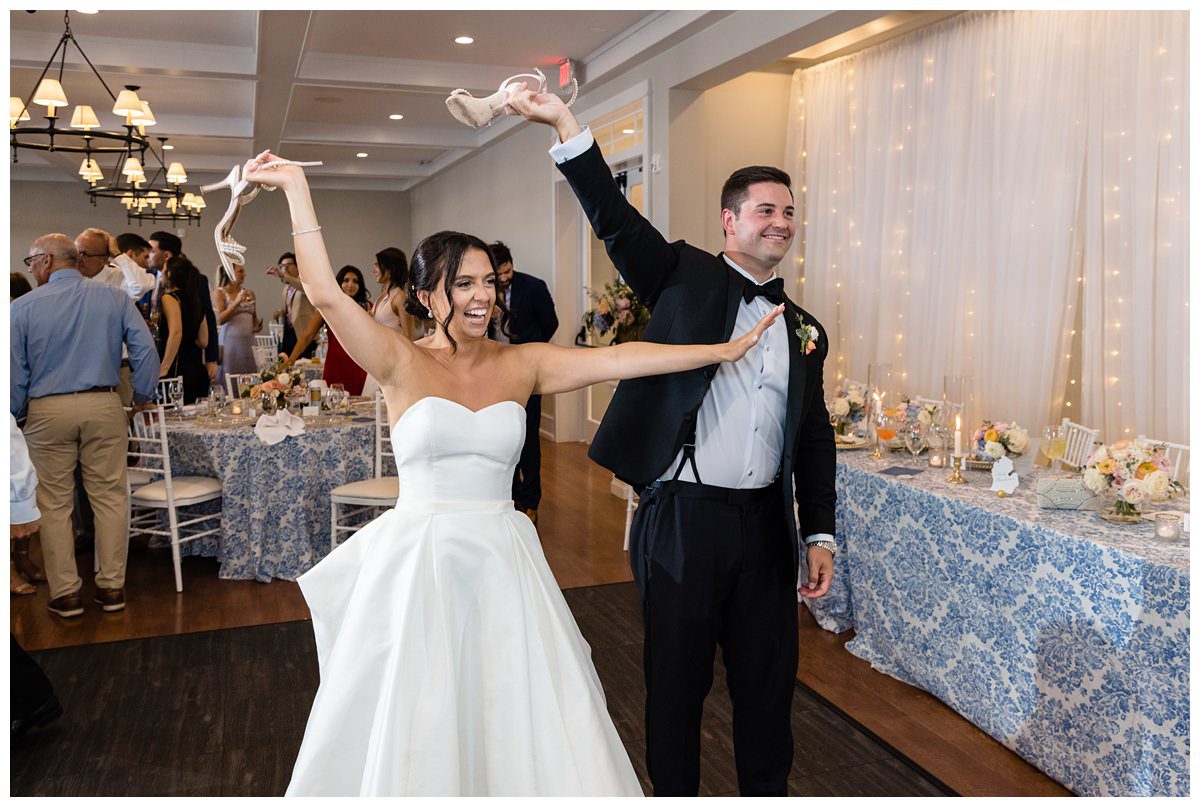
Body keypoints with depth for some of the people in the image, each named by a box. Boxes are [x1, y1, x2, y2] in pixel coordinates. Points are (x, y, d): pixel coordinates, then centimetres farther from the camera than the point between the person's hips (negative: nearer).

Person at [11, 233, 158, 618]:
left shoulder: (23, 307, -1)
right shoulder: (114, 298, 2)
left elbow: (14, 373, 0)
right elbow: (145, 350, -3)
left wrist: (13, 415, 12)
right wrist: (143, 397, 8)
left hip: (47, 411, -1)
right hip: (104, 406, 1)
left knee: (54, 504, 8)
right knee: (109, 496, 7)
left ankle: (65, 593, 12)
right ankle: (111, 586, 12)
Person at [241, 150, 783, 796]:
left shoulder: (523, 363, 4)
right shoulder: (402, 363, -2)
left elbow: (617, 358, -2)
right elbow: (326, 294, -14)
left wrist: (724, 350, -7)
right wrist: (297, 189, -15)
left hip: (502, 563, 3)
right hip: (417, 562, -2)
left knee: (528, 719, 7)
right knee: (412, 727, 9)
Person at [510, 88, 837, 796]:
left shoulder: (805, 329, 12)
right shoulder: (686, 277, 1)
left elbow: (815, 438, 12)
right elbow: (615, 218, -12)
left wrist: (820, 535, 6)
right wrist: (564, 122, -23)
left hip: (767, 524, 4)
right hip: (684, 518, -4)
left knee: (769, 678, 15)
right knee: (678, 680, 10)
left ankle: (768, 793, 37)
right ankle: (676, 794, 31)